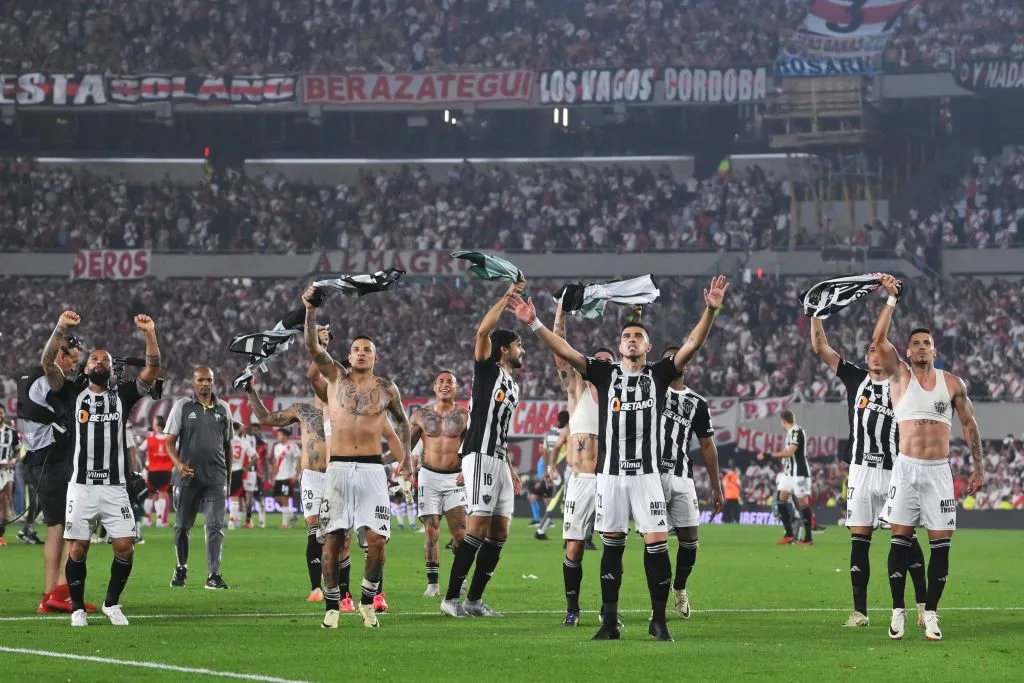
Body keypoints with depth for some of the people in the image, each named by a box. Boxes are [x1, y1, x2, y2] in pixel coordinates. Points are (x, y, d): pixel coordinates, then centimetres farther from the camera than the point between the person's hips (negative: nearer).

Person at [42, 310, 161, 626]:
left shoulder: (123, 394, 10)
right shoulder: (73, 392, 7)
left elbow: (153, 370, 0)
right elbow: (47, 364, -5)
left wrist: (150, 334, -10)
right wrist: (61, 328, -15)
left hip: (115, 488, 1)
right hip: (81, 487, -1)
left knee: (125, 547, -4)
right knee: (77, 549, -3)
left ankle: (112, 603, 16)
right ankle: (78, 608, 11)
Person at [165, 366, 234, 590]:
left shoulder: (223, 409, 10)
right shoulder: (182, 406, 1)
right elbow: (170, 441, -1)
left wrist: (228, 476, 17)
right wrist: (178, 464, -18)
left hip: (215, 478, 1)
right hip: (188, 477, -1)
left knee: (215, 526, -6)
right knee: (182, 526, 8)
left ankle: (213, 575, -6)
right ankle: (181, 568, 26)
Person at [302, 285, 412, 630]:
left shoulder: (386, 389, 9)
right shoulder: (336, 377, 7)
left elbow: (402, 420, 23)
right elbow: (312, 345, -5)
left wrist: (405, 449, 7)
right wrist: (310, 311, -18)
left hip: (372, 469, 0)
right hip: (338, 469, 0)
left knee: (377, 539, -8)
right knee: (333, 539, -1)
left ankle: (367, 601, 8)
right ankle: (332, 606, 8)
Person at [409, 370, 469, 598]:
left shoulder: (464, 416, 4)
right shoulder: (421, 415, 7)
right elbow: (407, 444, 13)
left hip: (455, 477, -1)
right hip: (428, 476, 1)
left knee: (460, 532, -8)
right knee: (431, 531, -4)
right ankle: (432, 584, -1)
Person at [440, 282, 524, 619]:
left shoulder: (512, 386, 24)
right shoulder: (487, 368, 0)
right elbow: (483, 331, -18)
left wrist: (511, 468, 24)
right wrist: (508, 296, -15)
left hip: (499, 460, 9)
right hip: (479, 456, -9)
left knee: (499, 532, 5)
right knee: (478, 527, -15)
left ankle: (475, 599, 10)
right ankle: (451, 597, -13)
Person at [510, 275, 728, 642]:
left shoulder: (659, 374, 5)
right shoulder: (605, 373, 6)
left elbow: (692, 345, -5)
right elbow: (566, 352, -2)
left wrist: (710, 311, -19)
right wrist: (534, 323, -13)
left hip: (647, 473, -1)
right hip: (611, 473, 1)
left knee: (657, 543, -7)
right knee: (612, 544, 6)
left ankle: (659, 620, 3)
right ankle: (610, 621, 11)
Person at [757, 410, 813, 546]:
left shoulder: (797, 431, -16)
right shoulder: (790, 432, 12)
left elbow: (790, 452, -24)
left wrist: (769, 455, -23)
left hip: (799, 472, -10)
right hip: (789, 471, 10)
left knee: (803, 501, -6)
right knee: (781, 499, 6)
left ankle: (808, 538, -4)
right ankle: (789, 534, 9)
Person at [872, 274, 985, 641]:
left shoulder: (953, 383, 8)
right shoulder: (900, 376, 4)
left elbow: (969, 424, 12)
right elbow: (879, 340, -9)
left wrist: (978, 466, 5)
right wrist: (892, 299, -13)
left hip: (939, 470, 1)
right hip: (906, 468, -1)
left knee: (941, 542, -2)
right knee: (900, 539, -2)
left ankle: (931, 612, 6)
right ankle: (898, 611, 4)